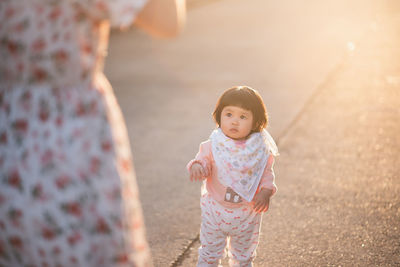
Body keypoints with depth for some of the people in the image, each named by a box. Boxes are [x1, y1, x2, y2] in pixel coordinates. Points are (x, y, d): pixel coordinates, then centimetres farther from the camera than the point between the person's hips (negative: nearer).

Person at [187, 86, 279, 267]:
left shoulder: (260, 148, -11)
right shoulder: (213, 145, -14)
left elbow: (267, 172, -2)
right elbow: (204, 162, -12)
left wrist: (266, 191, -18)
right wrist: (197, 166, -35)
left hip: (247, 213, 1)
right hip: (216, 210, -1)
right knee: (210, 252, 15)